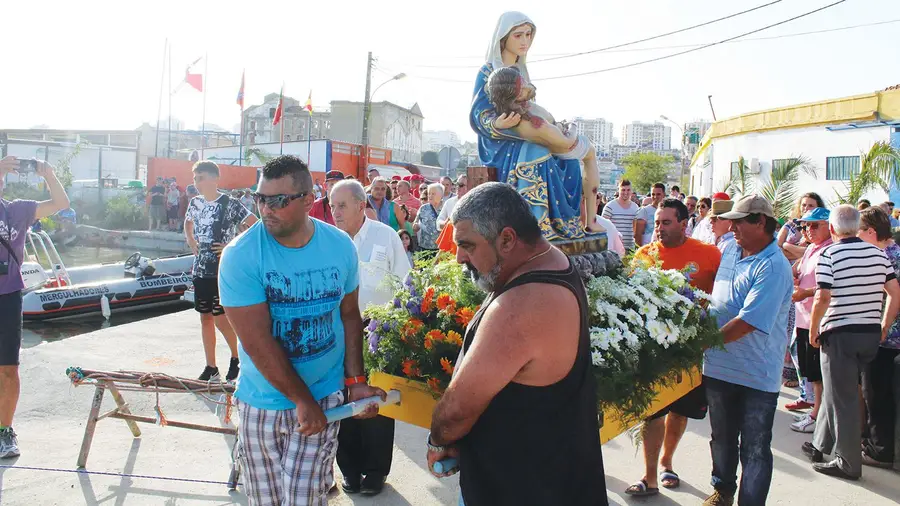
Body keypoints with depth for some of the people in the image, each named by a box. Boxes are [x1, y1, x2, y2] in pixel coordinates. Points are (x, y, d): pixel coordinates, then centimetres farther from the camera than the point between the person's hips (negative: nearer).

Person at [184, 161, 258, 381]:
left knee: (220, 318, -7)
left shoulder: (229, 204, -12)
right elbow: (188, 224, 28)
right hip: (201, 269, 7)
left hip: (222, 270, -6)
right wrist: (192, 243, 12)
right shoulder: (195, 203, 8)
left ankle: (237, 358, 17)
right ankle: (210, 367, 20)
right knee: (205, 317, 10)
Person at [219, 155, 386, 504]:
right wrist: (303, 400, -15)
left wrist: (355, 380, -3)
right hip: (262, 400, 0)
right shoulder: (240, 255, -16)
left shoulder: (340, 246, -6)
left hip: (324, 396, 0)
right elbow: (257, 341, -18)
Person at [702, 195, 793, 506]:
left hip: (757, 374, -7)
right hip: (718, 366, 7)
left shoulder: (773, 267, -19)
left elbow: (748, 322, -24)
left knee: (754, 449, 6)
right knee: (722, 437, 23)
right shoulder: (729, 250, 5)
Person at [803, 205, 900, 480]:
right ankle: (821, 445, 31)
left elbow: (823, 297, -19)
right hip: (871, 333, 6)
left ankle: (849, 462, 10)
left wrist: (813, 331, -6)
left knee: (842, 397, 3)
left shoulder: (829, 254, -12)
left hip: (840, 333, -6)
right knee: (835, 390, 20)